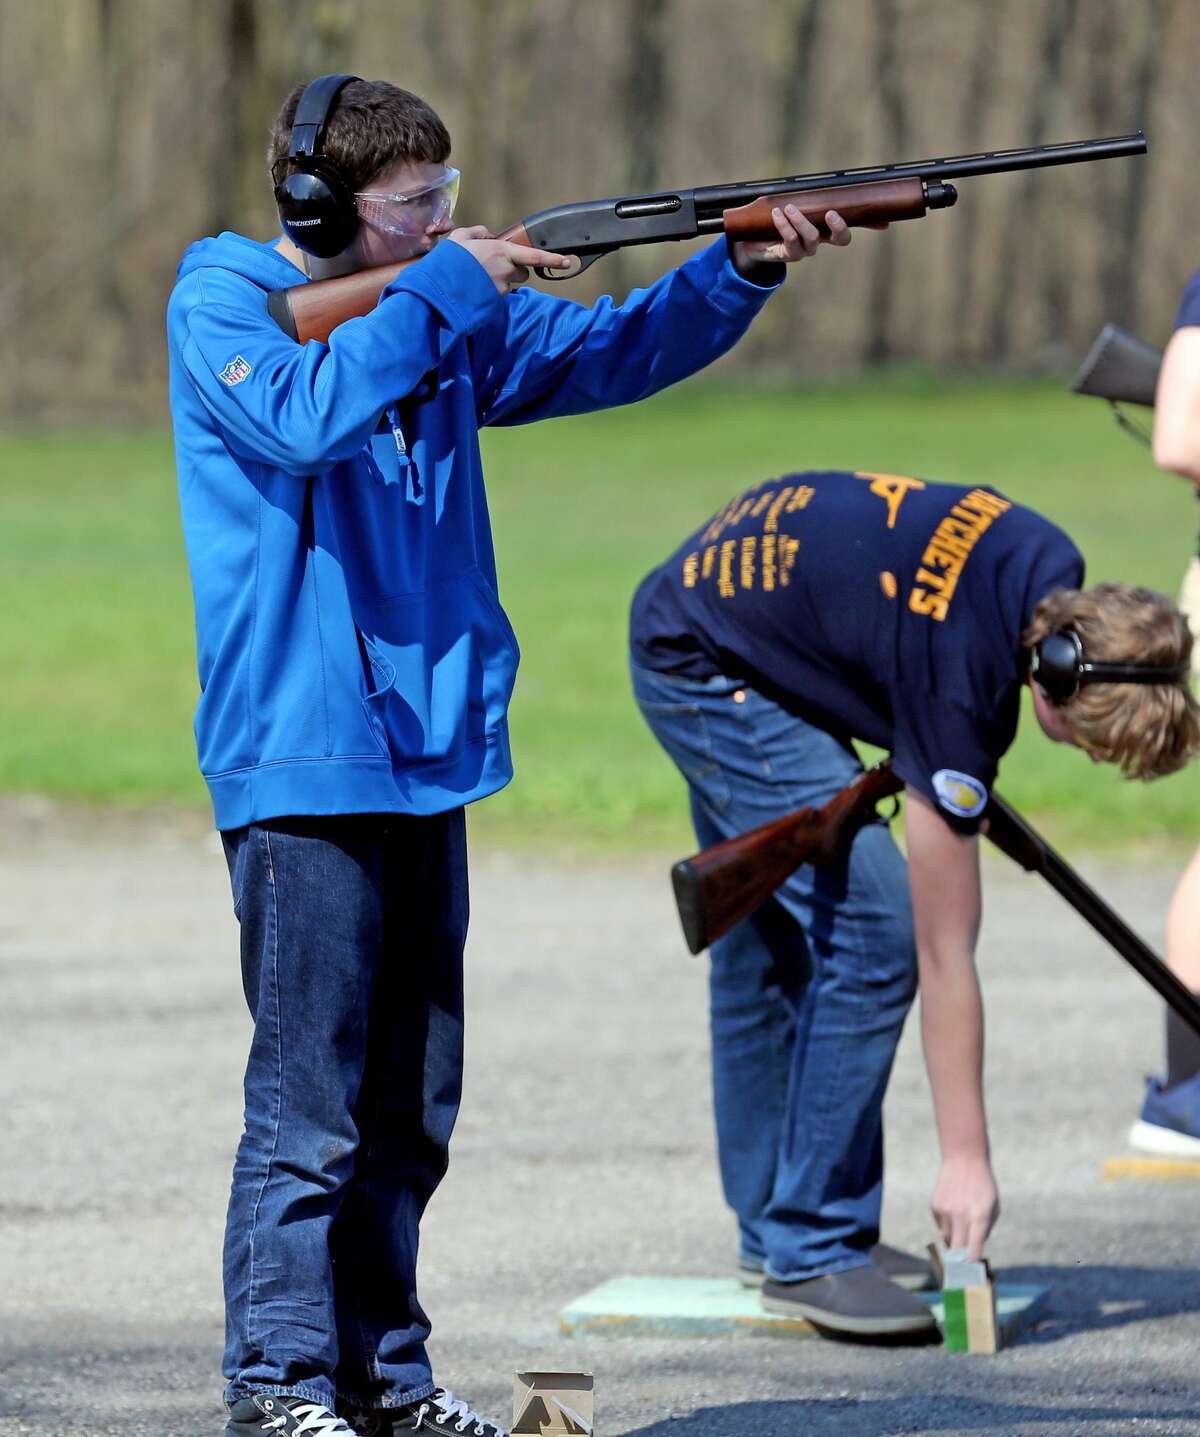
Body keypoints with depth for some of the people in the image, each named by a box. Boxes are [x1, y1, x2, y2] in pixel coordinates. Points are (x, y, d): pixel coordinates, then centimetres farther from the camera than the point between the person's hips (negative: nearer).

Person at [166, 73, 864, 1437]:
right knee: (306, 1108, -8)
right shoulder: (219, 301, -5)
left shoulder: (451, 314, 14)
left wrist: (743, 269, -4)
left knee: (409, 1107, 12)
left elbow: (611, 350, 12)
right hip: (300, 766, -7)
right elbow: (302, 414, -24)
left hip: (423, 759, 7)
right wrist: (444, 291, -18)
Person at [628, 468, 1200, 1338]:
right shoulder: (959, 686, -31)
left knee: (765, 943, 16)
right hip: (710, 671, -10)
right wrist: (966, 1158, -21)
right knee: (869, 935, -16)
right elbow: (946, 955, -26)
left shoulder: (1052, 571, -12)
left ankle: (771, 1229, 27)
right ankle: (810, 1252, -10)